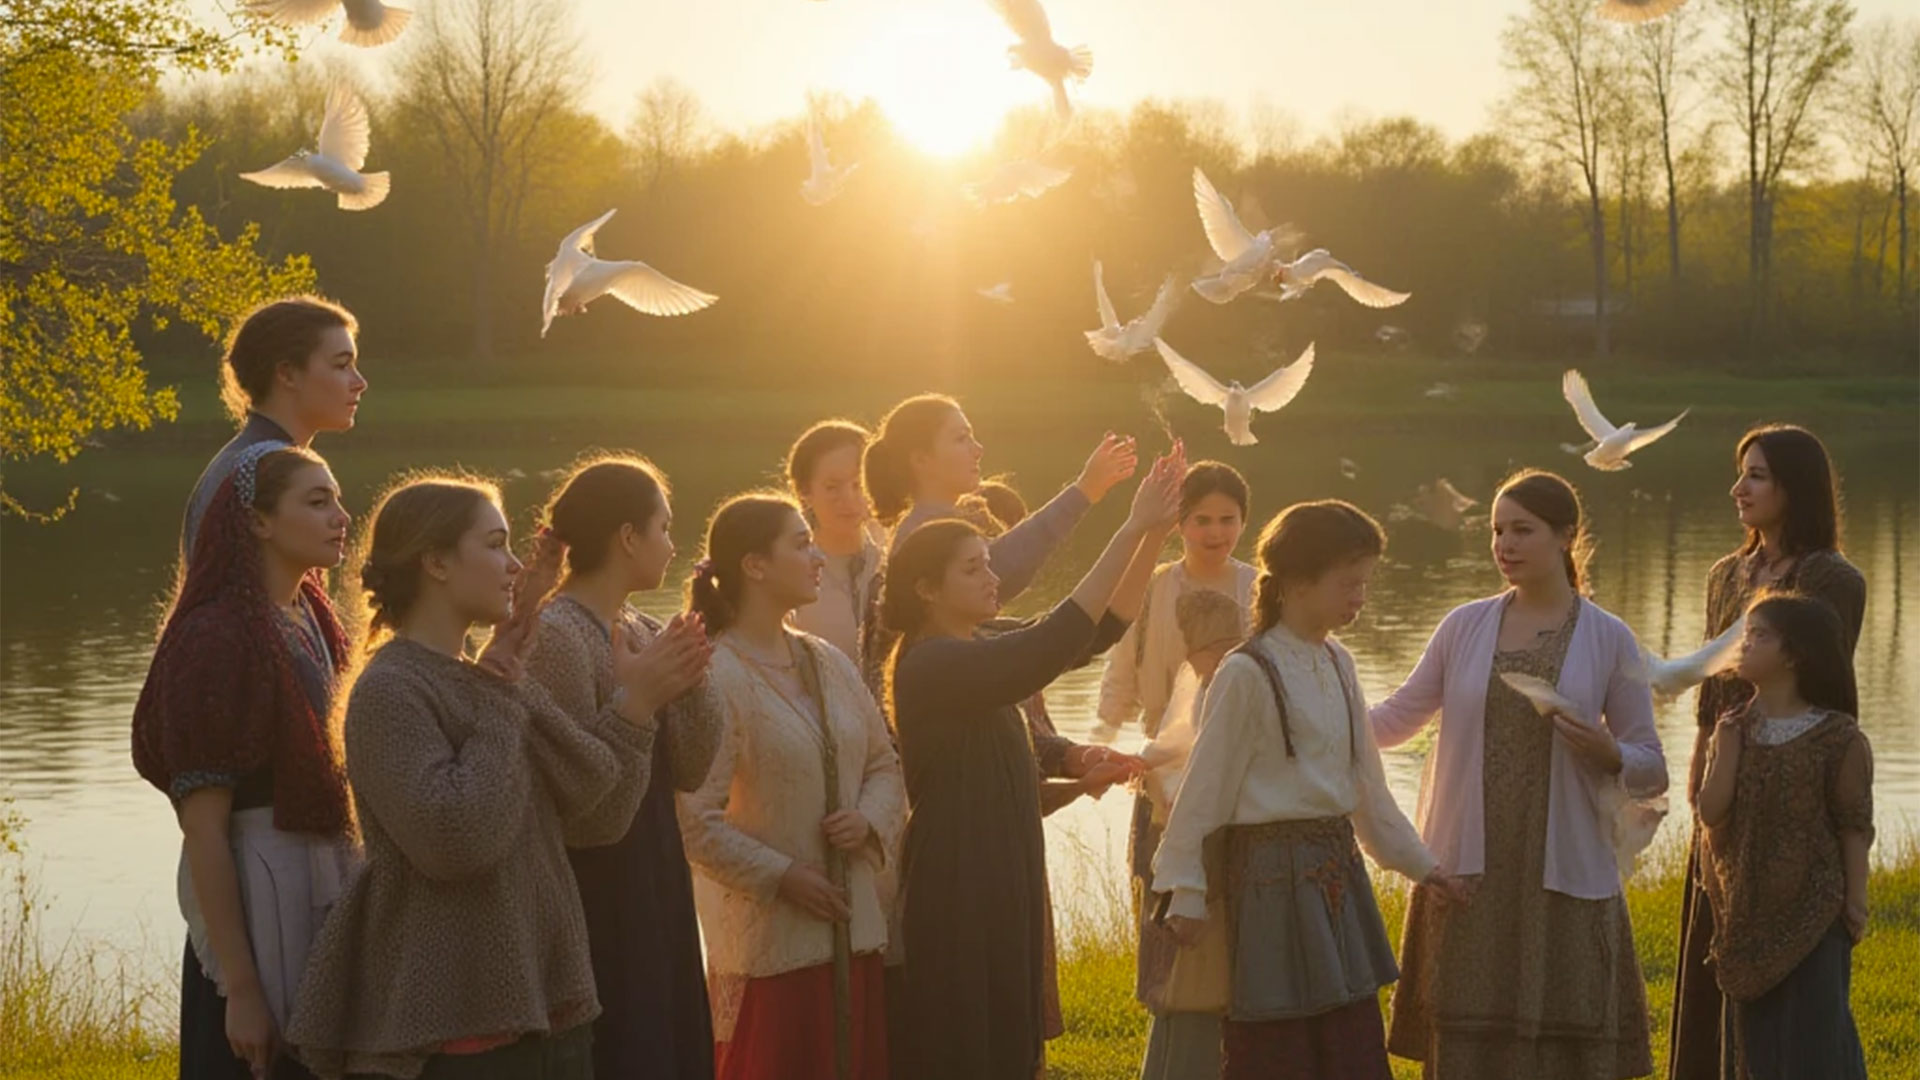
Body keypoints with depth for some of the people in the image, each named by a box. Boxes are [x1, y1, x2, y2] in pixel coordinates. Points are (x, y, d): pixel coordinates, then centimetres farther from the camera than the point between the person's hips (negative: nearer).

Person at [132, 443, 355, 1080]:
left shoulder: (311, 620, 9)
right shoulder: (216, 639, -16)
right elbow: (204, 831, -18)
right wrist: (241, 990, -19)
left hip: (326, 895, 8)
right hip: (256, 900, -8)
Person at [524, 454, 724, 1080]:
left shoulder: (646, 635, 11)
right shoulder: (556, 635, -14)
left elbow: (691, 771, 9)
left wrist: (691, 682, -4)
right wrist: (639, 696, -21)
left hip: (657, 886, 8)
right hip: (595, 894, -8)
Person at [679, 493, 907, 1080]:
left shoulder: (828, 663, 10)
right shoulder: (716, 677, -14)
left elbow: (885, 763, 17)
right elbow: (695, 817, -17)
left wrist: (870, 820, -3)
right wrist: (782, 876, -18)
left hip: (854, 933, 7)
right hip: (770, 939, -7)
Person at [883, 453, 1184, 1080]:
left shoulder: (980, 654, 12)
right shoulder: (929, 664, -17)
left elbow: (1103, 625, 9)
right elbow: (1054, 644, -28)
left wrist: (1155, 533, -5)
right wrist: (1133, 529, -27)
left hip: (1007, 886, 10)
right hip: (955, 891, -10)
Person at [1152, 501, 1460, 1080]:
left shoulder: (1337, 664, 9)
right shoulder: (1248, 673, -13)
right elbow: (1205, 787, -9)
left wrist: (1418, 861, 23)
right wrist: (1185, 892, -8)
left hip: (1336, 867, 7)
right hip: (1276, 873, -7)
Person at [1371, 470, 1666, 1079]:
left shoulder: (1608, 640, 2)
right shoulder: (1465, 627, 7)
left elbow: (1651, 769, 6)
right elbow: (1395, 720, 12)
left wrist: (1609, 753, -15)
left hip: (1564, 880, -2)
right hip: (1469, 873, 2)